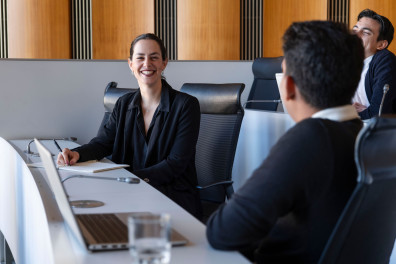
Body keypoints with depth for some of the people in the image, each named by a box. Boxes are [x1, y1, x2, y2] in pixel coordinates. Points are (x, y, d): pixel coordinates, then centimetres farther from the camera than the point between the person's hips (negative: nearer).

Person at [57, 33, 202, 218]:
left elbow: (176, 164, -12)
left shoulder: (186, 105, -5)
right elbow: (103, 142, 7)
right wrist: (77, 153, -16)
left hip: (174, 195, -5)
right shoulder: (124, 104, 13)